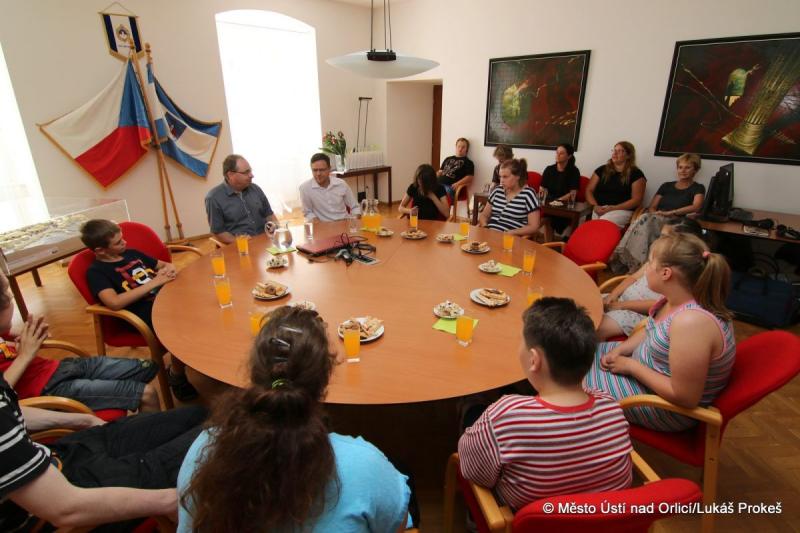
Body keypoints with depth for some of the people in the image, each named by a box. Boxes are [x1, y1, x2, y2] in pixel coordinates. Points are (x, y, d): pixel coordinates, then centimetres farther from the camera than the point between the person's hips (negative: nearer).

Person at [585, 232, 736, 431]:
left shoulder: (691, 322, -36)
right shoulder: (679, 298, -8)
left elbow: (685, 397, -31)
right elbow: (652, 332, 12)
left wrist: (631, 366, -21)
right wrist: (619, 350, -3)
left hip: (668, 406, -9)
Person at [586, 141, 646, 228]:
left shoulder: (636, 174, 6)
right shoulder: (602, 170, 16)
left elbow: (636, 200, -1)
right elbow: (589, 190, 13)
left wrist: (612, 208, -13)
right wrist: (595, 206, -7)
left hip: (622, 210, -2)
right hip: (598, 209, 2)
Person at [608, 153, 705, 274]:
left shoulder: (698, 188, 14)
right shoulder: (666, 186, 27)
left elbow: (696, 207, -7)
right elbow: (652, 207, 19)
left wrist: (670, 213, -17)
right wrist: (655, 214, -5)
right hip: (655, 220, 4)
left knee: (645, 220, -36)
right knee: (644, 220, -34)